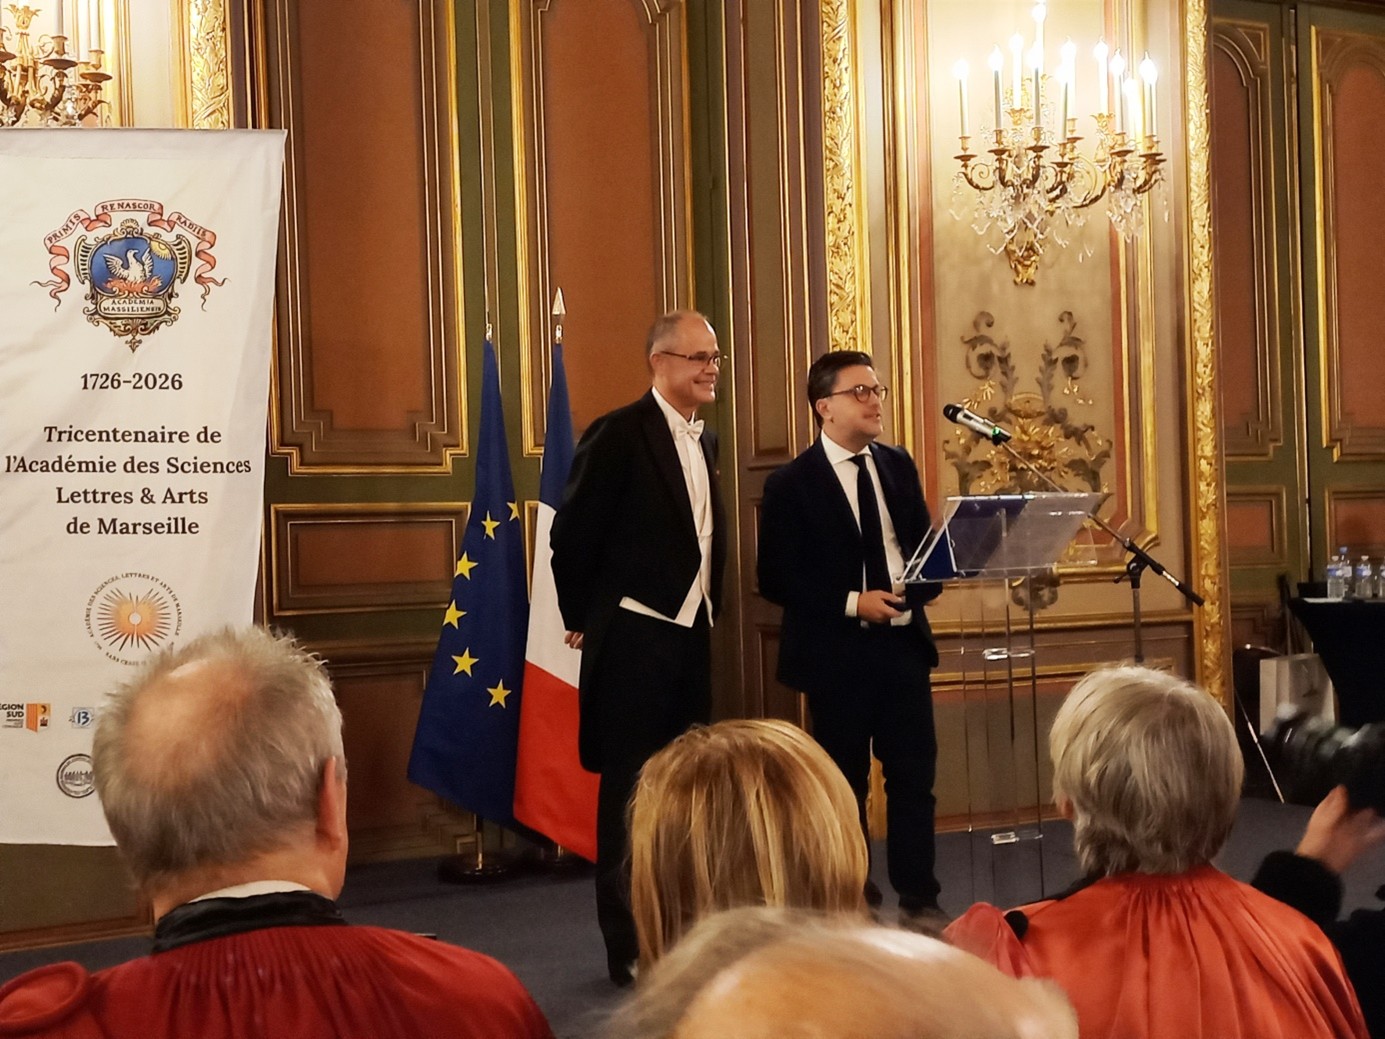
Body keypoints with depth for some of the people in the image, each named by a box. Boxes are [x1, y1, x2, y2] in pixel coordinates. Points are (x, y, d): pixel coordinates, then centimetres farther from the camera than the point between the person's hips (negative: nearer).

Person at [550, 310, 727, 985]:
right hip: (634, 638, -7)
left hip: (690, 637, 7)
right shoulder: (619, 435, -12)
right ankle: (629, 948, 9)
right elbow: (573, 534, -10)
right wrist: (582, 619, -2)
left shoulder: (703, 441, 12)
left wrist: (706, 610, 15)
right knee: (630, 790, 1)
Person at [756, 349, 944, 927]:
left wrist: (919, 587, -8)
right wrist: (852, 603, -17)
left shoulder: (898, 467, 10)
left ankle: (918, 899, 12)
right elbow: (776, 580, -10)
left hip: (902, 641, 4)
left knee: (914, 772, 3)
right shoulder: (792, 485, -7)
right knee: (846, 780, 7)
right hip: (836, 651, -4)